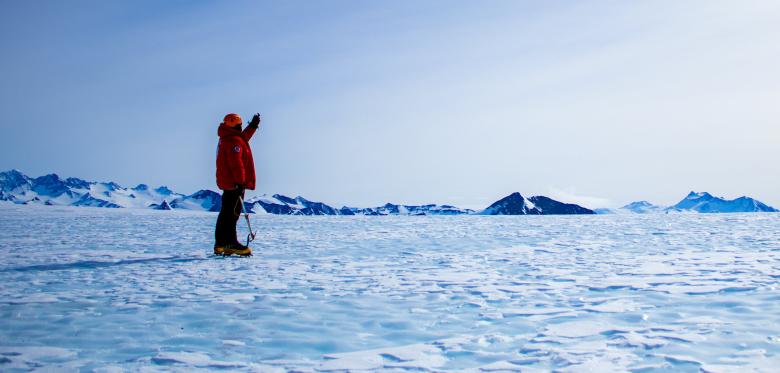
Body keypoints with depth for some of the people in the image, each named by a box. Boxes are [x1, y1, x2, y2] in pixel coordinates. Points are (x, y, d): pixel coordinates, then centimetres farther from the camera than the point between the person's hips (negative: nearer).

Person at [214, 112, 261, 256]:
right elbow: (236, 163, -22)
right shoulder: (233, 140, -15)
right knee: (232, 212, -10)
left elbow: (242, 138, 38)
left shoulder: (226, 139, 18)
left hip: (227, 182, 10)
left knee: (226, 212, 12)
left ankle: (220, 244, 15)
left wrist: (253, 126, 38)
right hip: (234, 183, -10)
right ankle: (230, 243, -12)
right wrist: (240, 181, -23)